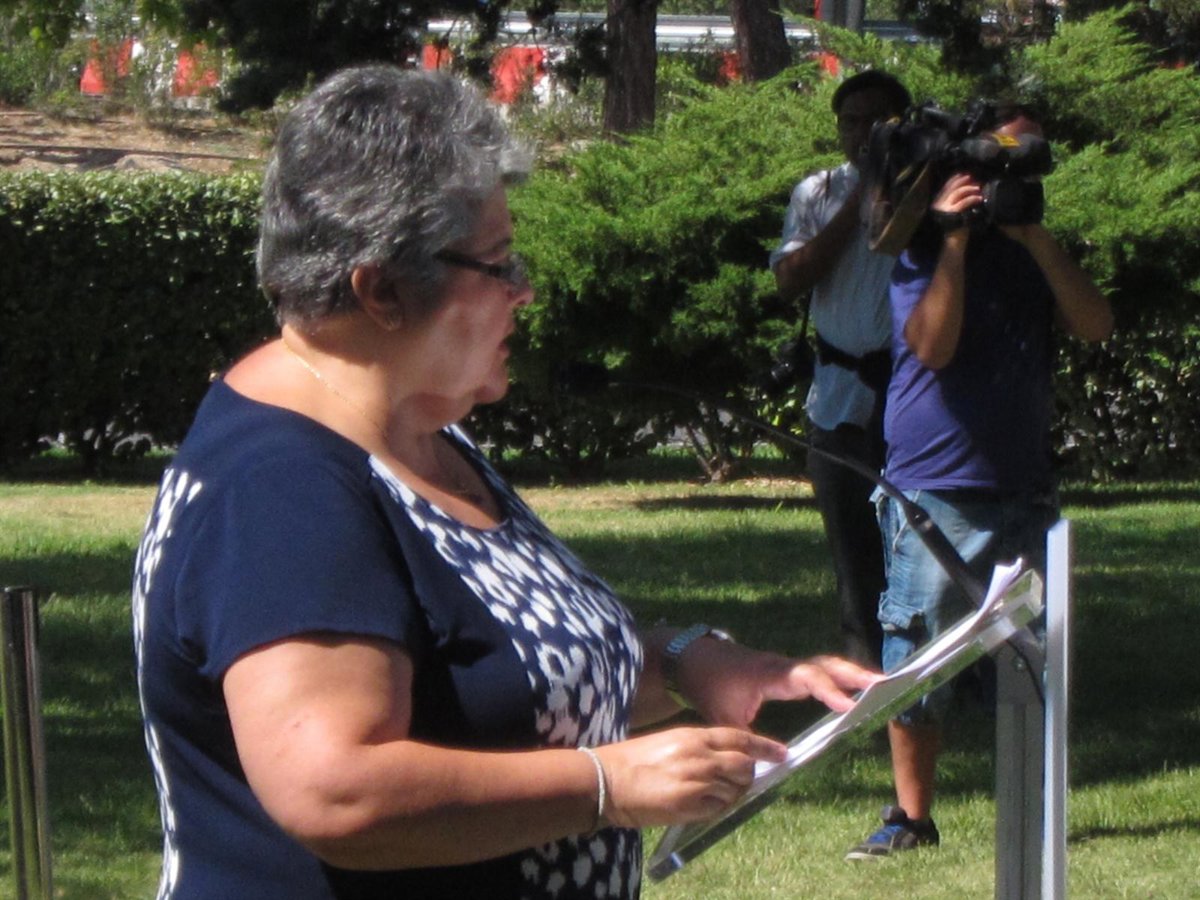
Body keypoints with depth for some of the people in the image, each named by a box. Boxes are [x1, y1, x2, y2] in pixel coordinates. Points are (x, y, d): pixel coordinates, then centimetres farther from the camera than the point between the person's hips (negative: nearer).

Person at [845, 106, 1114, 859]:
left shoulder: (1034, 252, 14)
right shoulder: (922, 251, -2)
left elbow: (1097, 326, -3)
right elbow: (933, 344, -18)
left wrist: (1038, 240, -13)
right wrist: (954, 241, -21)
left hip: (1025, 488, 5)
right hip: (936, 491, -5)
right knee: (917, 661, -3)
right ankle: (912, 817, 5)